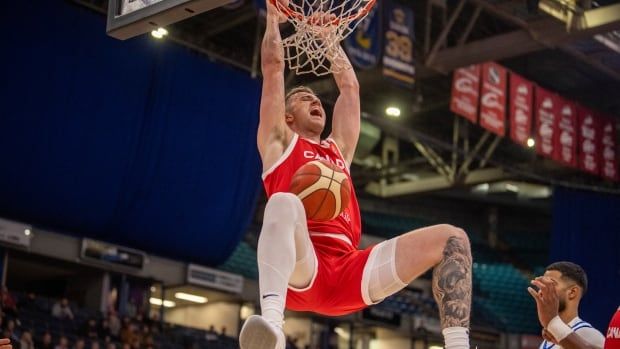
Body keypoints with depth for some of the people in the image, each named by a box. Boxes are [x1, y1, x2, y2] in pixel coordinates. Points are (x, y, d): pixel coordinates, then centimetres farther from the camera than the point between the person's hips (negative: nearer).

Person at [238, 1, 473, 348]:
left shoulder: (339, 148, 34)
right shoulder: (279, 142, 20)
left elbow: (350, 86, 39)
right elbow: (274, 68, 17)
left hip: (349, 270, 5)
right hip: (299, 271, -5)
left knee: (451, 237, -8)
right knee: (285, 203, -39)